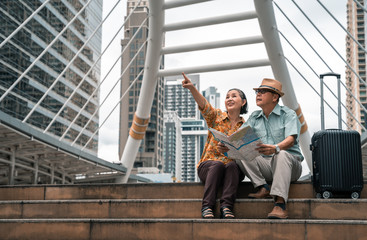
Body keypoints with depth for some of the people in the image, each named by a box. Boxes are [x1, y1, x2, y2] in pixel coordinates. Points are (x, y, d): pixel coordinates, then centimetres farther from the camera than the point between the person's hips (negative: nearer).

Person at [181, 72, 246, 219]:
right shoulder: (216, 116, 8)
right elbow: (203, 104, -13)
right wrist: (191, 88, -33)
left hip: (234, 169, 1)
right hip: (208, 165, -1)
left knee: (232, 165, -33)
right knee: (218, 165, -35)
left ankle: (226, 207, -37)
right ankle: (207, 207, -36)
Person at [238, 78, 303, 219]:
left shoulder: (288, 114, -1)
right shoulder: (254, 118, 14)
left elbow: (291, 140, -19)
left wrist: (276, 148, -41)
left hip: (290, 164, -4)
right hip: (265, 165, 4)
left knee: (282, 154, -38)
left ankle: (280, 205, -45)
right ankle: (263, 189, -21)